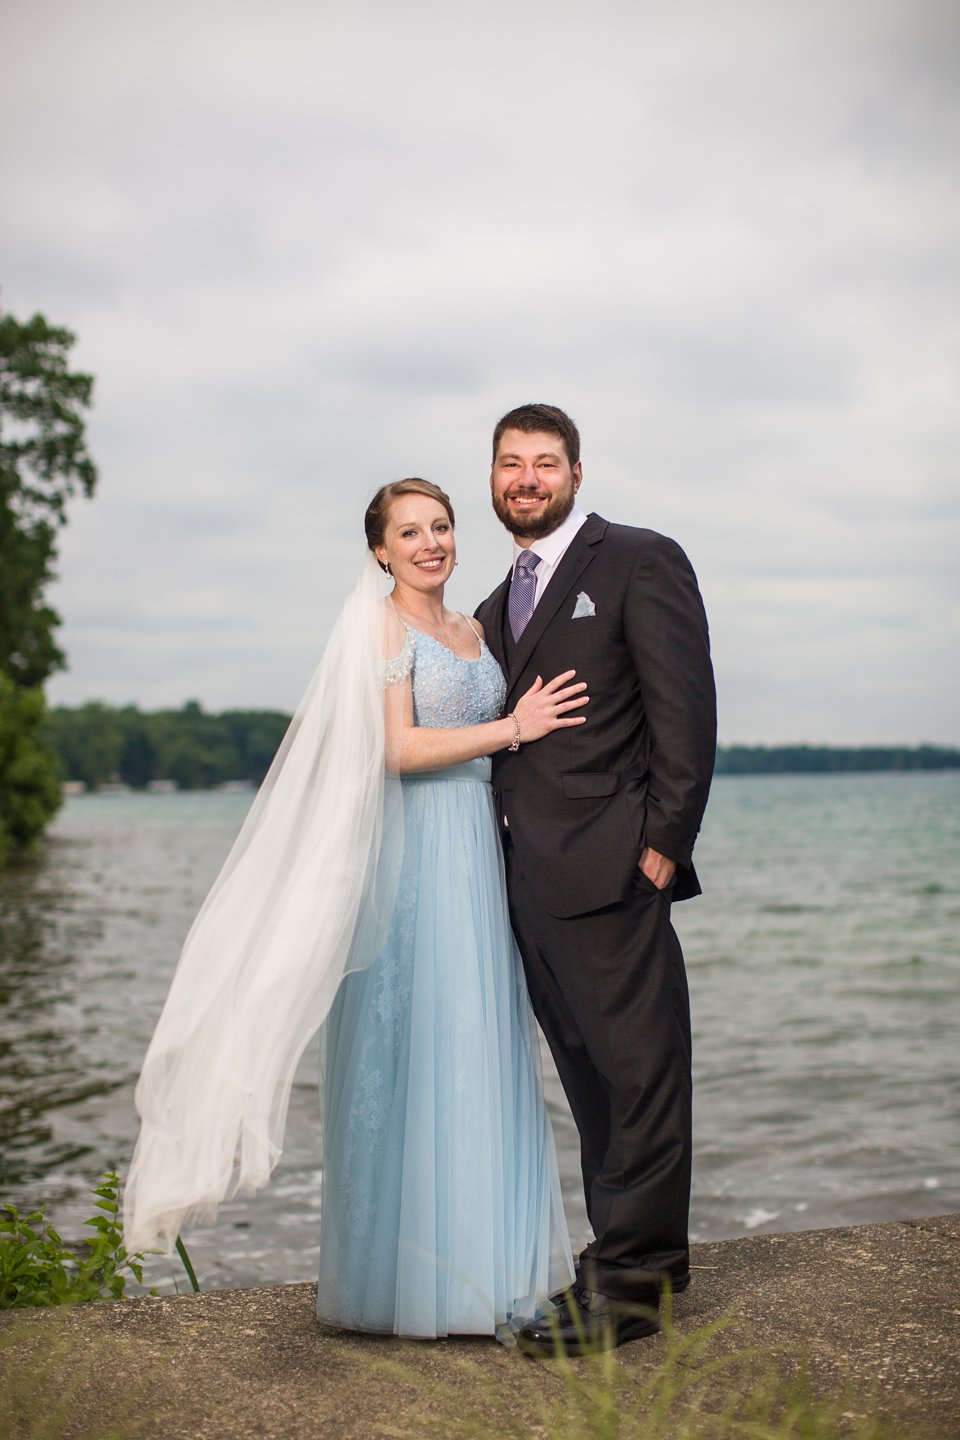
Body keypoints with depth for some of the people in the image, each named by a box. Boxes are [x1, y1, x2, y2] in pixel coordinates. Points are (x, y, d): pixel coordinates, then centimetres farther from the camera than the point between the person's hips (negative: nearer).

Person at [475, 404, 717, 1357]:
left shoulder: (641, 562, -1)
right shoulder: (498, 607, 21)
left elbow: (685, 708, -8)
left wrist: (662, 843, -14)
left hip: (608, 868, -8)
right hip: (530, 876, 8)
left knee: (638, 1071, -3)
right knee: (590, 1078, 13)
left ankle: (631, 1280, 5)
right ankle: (632, 1260, 23)